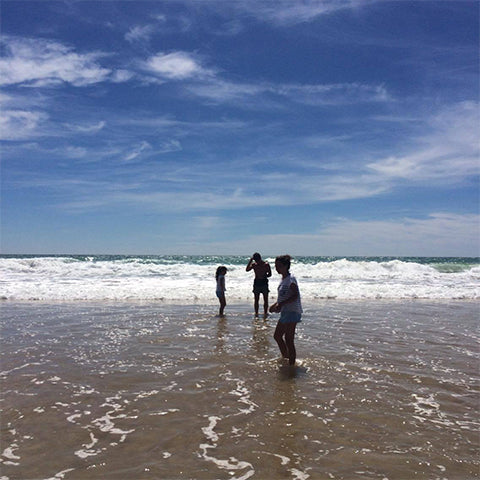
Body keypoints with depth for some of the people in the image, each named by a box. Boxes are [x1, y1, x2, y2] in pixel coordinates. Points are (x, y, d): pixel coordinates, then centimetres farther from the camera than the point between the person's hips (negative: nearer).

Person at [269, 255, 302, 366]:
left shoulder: (290, 279, -16)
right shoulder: (283, 279, 13)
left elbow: (295, 296, -25)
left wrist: (281, 304, -30)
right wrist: (275, 305, 13)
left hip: (292, 312, -11)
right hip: (285, 312, 11)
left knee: (289, 340, -6)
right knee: (277, 336, 20)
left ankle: (291, 365, 3)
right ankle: (285, 357, 36)